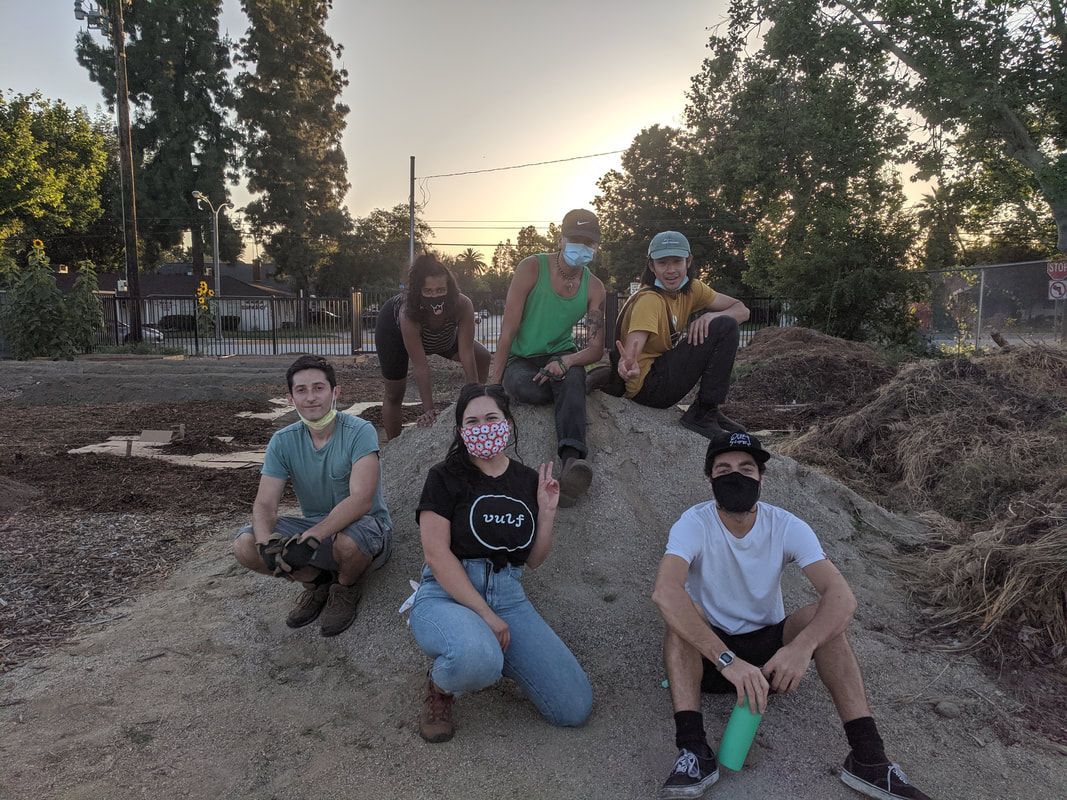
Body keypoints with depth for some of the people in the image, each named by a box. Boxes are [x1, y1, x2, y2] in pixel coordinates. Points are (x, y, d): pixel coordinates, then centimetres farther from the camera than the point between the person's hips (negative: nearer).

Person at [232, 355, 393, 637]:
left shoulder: (360, 432, -18)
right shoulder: (283, 441, -3)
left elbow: (361, 499, -30)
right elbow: (264, 504, -9)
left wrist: (311, 538, -39)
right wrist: (267, 542, -31)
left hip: (365, 524, -4)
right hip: (314, 527, 5)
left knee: (348, 540, -40)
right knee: (245, 546, -17)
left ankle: (346, 587, -2)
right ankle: (316, 581, 8)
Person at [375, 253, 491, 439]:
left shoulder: (463, 306, -40)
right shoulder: (408, 313, -44)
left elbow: (467, 355, -35)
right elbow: (420, 367, -40)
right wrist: (428, 410, -38)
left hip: (442, 335, 4)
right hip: (392, 326, -3)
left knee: (482, 357, -3)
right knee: (394, 394, 0)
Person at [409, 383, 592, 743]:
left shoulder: (529, 480, 11)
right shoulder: (445, 477, -3)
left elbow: (533, 560, 15)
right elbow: (436, 554, -12)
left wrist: (547, 511, 0)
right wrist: (486, 615, -18)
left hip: (509, 597, 5)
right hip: (446, 596, -5)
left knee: (575, 708, -8)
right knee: (476, 659, -41)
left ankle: (491, 654, 16)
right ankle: (439, 686, -2)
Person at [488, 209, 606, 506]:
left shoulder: (594, 288, 1)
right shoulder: (532, 268, -10)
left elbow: (596, 348, -2)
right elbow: (508, 328, -12)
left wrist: (565, 362, -24)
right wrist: (493, 382, -16)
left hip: (561, 356, 2)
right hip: (521, 359, -1)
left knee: (572, 379, -36)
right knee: (526, 388, -39)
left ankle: (571, 461, -57)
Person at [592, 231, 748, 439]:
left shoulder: (692, 289, 4)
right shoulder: (650, 300, -18)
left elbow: (742, 310, 2)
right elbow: (634, 344, -33)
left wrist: (710, 316, -19)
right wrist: (628, 365, -56)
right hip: (646, 386, -8)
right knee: (725, 327, -13)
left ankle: (709, 410, 7)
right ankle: (703, 414, -11)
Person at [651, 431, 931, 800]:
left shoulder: (787, 527, -12)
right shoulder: (694, 523, -19)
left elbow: (841, 596, -24)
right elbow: (664, 592, -37)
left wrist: (802, 647, -43)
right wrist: (727, 659, -46)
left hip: (770, 646, 2)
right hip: (708, 652, -2)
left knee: (822, 616, -24)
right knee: (683, 617, -32)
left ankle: (868, 758, -22)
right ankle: (693, 752, -34)